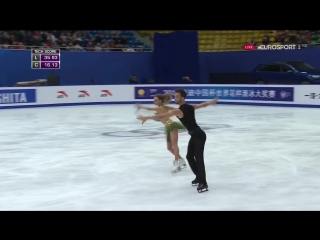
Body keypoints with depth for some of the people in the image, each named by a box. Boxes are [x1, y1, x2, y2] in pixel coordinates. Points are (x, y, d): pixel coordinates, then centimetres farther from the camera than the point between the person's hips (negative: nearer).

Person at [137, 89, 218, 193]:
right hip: (195, 135, 10)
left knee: (198, 158, -13)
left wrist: (146, 118, -17)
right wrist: (213, 101, 43)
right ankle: (199, 177, 26)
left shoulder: (178, 111, -18)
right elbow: (204, 104, 24)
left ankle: (203, 183, -15)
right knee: (190, 156, 16)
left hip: (199, 136, -10)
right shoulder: (190, 107, 8)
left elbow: (162, 116, -22)